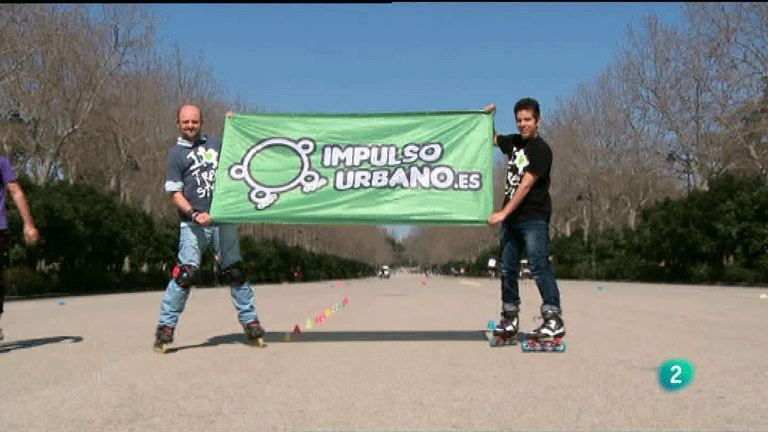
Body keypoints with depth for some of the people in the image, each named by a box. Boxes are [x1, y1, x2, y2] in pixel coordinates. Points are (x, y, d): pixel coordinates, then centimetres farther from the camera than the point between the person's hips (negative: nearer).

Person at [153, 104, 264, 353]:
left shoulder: (214, 143, 15)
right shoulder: (176, 154, 5)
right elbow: (175, 193, -1)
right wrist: (195, 214, -17)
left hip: (224, 218, 3)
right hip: (193, 224, -3)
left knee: (235, 271, 6)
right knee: (186, 273, -13)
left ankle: (250, 321, 13)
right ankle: (166, 327, -4)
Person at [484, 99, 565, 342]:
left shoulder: (541, 149, -8)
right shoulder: (514, 142, 14)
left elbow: (525, 185, -15)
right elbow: (492, 139, 35)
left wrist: (503, 213, -19)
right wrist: (488, 116, 18)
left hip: (534, 218, -7)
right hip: (510, 218, 7)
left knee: (539, 267, -12)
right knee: (507, 269, 8)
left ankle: (554, 320, -9)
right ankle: (509, 320, 15)